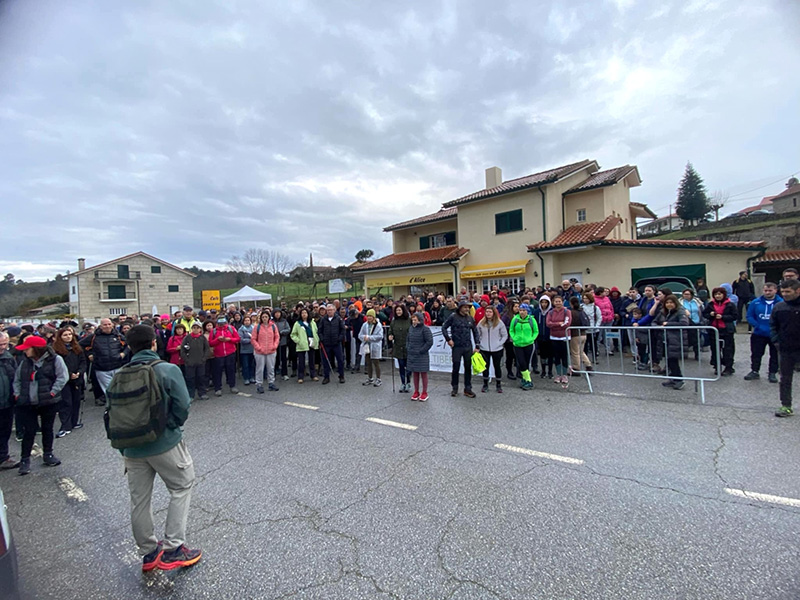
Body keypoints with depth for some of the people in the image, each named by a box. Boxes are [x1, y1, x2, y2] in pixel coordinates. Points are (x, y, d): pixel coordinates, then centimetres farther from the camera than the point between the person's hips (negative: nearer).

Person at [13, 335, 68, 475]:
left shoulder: (55, 359, -9)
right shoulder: (25, 361, 6)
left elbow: (63, 377, -13)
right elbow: (17, 380, 14)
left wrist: (52, 392, -17)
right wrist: (17, 394, 3)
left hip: (48, 402, -3)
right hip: (27, 404, 3)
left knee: (47, 429, 11)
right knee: (29, 431, 4)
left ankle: (48, 455, 27)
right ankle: (25, 459, 18)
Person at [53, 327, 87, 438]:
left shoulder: (77, 347, 12)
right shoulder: (56, 348, -4)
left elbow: (83, 361, 9)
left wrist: (79, 372, -7)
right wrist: (69, 374, -16)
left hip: (77, 379, 5)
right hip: (64, 380, -5)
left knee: (76, 401, 12)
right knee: (66, 403, -5)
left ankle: (75, 422, 24)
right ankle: (66, 427, -1)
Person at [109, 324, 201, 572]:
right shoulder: (168, 370, -15)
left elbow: (111, 411, 4)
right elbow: (182, 408, -17)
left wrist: (123, 445, 14)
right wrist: (172, 427, 3)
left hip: (131, 447, 5)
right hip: (164, 443, -5)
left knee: (139, 500, 17)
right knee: (182, 488, 13)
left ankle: (149, 553, 33)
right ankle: (172, 549, 12)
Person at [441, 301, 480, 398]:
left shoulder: (470, 318, 7)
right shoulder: (453, 317, -5)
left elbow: (475, 332, 12)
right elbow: (444, 328, 1)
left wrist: (477, 345, 7)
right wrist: (448, 339, -7)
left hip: (468, 347, 4)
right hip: (457, 347, -4)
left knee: (468, 368, 9)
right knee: (456, 368, 3)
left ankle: (468, 389, 19)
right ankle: (454, 388, 20)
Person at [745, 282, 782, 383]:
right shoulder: (756, 302, -4)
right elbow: (749, 316, -1)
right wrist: (758, 326, -12)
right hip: (758, 334, 1)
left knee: (775, 355, 12)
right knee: (756, 354, 10)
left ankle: (772, 373, 25)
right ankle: (754, 371, 22)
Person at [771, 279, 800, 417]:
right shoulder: (779, 307, 2)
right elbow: (773, 326, 10)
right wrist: (776, 341, -1)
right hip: (785, 350, 3)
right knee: (785, 379, 8)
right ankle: (786, 406, 15)